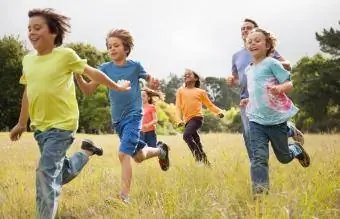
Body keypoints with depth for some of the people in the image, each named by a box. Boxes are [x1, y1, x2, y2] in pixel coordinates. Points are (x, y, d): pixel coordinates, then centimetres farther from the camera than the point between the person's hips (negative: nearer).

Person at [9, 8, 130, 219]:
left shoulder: (65, 55, -10)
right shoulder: (27, 60, 6)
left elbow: (93, 72, 2)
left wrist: (117, 87, 12)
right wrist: (21, 123, 21)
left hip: (62, 125, -6)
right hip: (40, 127, 6)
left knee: (47, 172, -16)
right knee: (62, 173, 17)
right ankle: (87, 152, 41)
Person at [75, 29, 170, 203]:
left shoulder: (135, 66, -7)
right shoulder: (105, 68, -2)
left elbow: (148, 78, 12)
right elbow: (88, 89, -5)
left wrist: (153, 83, -13)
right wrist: (77, 74, -23)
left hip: (133, 116, -4)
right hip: (117, 119, 5)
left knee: (123, 154, -20)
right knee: (138, 156, 18)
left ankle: (124, 196, -16)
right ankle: (160, 150, 49)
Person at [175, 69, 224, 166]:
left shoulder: (200, 92, 8)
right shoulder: (180, 91, 12)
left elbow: (210, 105, 13)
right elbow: (178, 107, 6)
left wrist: (219, 111, -4)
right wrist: (179, 120, -8)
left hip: (197, 118, -4)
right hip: (188, 120, 4)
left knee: (186, 135, -26)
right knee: (196, 141, 5)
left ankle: (199, 157, -16)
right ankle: (205, 161, 17)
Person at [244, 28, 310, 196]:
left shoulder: (272, 63, -9)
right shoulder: (248, 70, 12)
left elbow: (289, 84, -12)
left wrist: (279, 88, -32)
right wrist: (250, 101, 13)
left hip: (276, 118, -4)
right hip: (256, 119, 4)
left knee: (284, 157, 13)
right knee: (259, 157, -12)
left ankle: (296, 149, 46)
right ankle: (260, 192, -14)